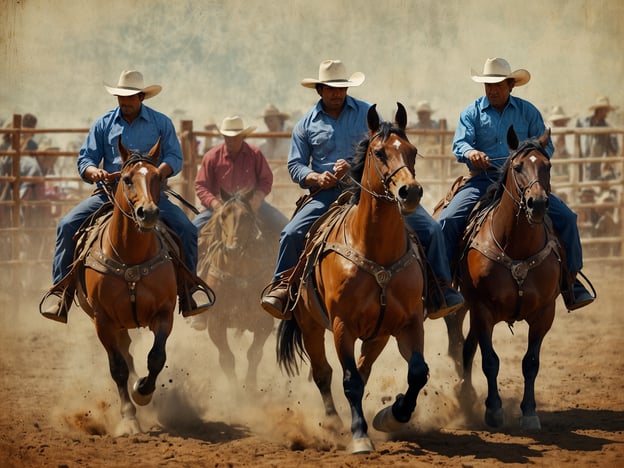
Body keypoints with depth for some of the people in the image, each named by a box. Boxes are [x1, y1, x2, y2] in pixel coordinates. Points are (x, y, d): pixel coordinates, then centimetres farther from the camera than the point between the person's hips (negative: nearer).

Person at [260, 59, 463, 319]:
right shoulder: (307, 125, 10)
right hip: (329, 192, 0)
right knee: (292, 233, -23)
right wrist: (317, 178, -12)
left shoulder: (367, 113, 8)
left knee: (429, 229, -10)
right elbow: (295, 165, 10)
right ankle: (281, 287, -3)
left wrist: (355, 166, -15)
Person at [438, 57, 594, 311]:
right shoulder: (472, 113, 8)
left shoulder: (528, 112, 11)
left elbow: (546, 146, 7)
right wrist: (470, 152, -30)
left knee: (565, 218, -15)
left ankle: (570, 281, -4)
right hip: (483, 180, -1)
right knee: (448, 220, -24)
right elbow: (459, 144, -6)